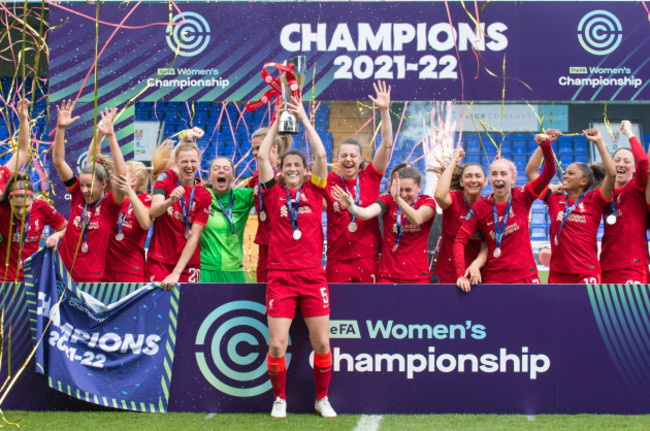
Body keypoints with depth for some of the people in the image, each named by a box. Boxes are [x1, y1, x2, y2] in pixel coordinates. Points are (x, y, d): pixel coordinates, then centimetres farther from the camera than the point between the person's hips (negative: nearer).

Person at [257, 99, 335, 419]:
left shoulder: (314, 191, 10)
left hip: (313, 276, 1)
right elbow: (262, 156, 2)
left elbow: (321, 155, 2)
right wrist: (278, 121, 9)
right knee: (277, 344, -7)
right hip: (280, 277, -1)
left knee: (322, 343, -1)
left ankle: (322, 398, 18)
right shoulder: (274, 193, 8)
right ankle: (279, 399, 13)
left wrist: (304, 119, 7)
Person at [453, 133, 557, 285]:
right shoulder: (481, 207, -1)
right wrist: (461, 274, -16)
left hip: (525, 276, 0)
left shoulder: (522, 197, 0)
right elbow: (460, 240, -4)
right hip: (493, 278, 0)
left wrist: (545, 145, -25)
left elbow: (549, 172, -9)